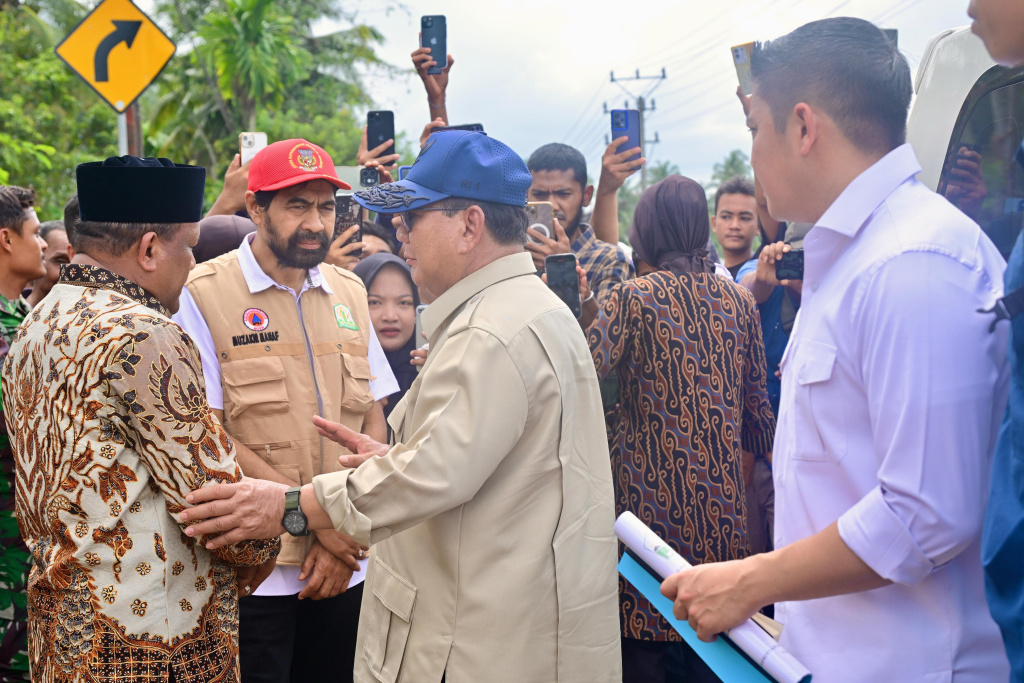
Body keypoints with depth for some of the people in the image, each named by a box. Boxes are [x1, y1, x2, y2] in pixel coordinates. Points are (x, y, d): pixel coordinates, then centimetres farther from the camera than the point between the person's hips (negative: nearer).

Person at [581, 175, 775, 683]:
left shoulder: (634, 298, -8)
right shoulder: (738, 301, 7)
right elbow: (755, 404, 12)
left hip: (651, 496, -4)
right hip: (720, 504, 4)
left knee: (644, 641, 4)